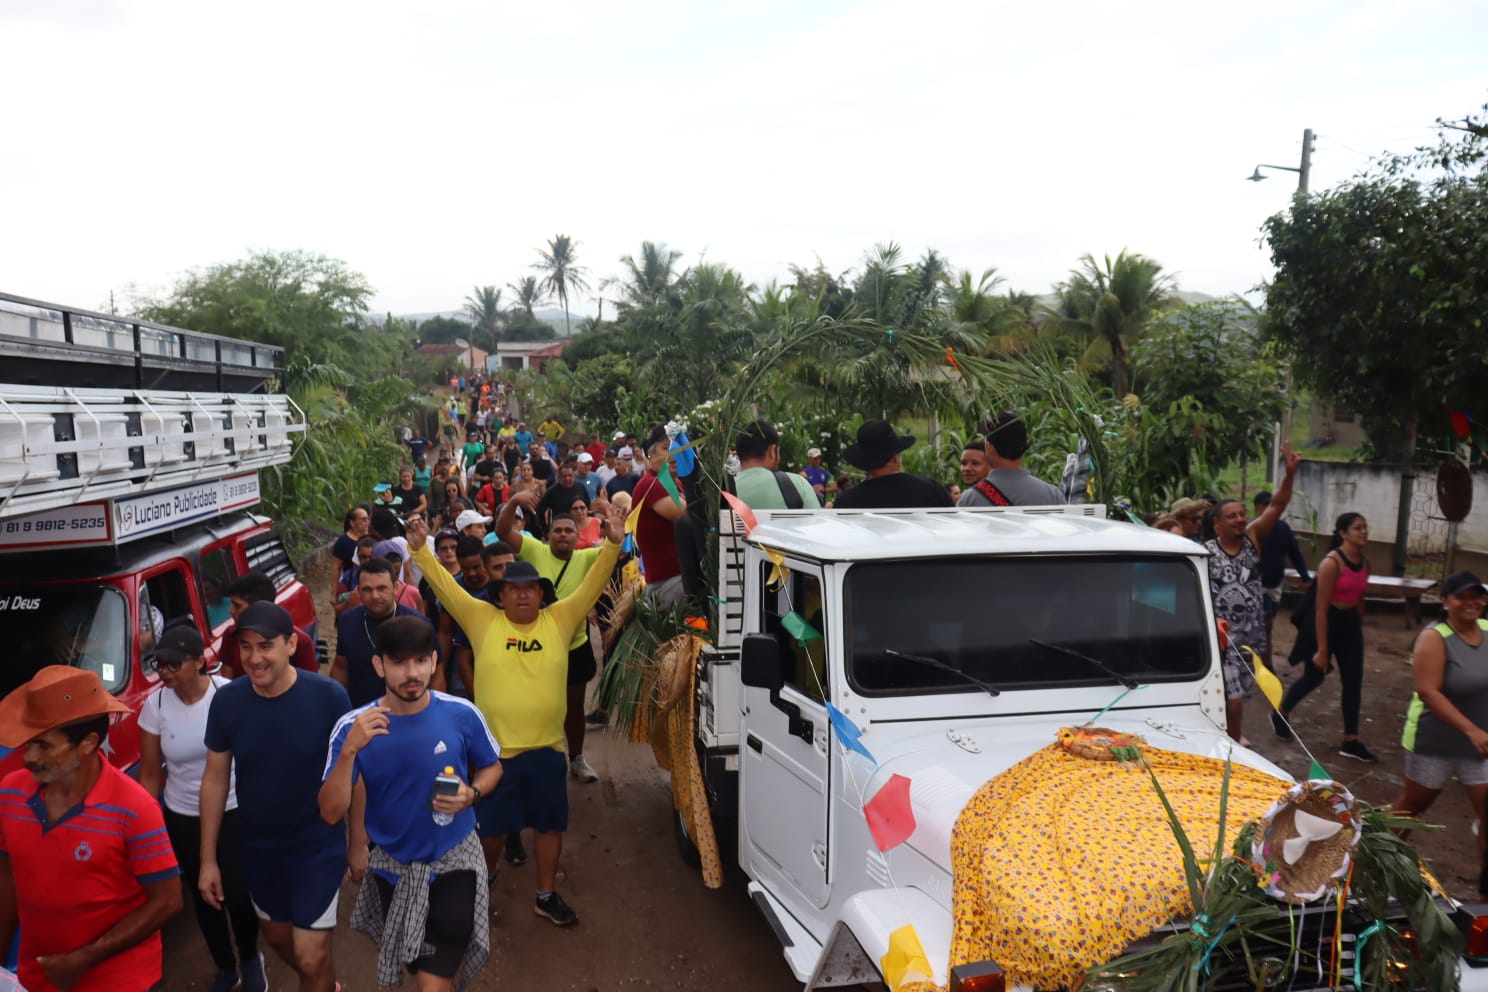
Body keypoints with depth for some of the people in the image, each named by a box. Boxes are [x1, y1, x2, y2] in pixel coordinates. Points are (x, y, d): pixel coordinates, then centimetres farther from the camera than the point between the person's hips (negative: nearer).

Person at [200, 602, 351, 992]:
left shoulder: (329, 696, -21)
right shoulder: (226, 701, -12)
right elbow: (215, 780, -1)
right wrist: (208, 859, 2)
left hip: (319, 845, -4)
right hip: (257, 847, 4)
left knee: (311, 957, -2)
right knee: (277, 937, 24)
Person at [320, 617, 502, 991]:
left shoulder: (462, 715, -17)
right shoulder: (353, 727, -18)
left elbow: (491, 767, 1)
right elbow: (331, 813, -22)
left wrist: (471, 794, -20)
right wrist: (349, 750, -35)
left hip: (453, 861, -2)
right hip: (391, 864, 2)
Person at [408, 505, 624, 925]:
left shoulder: (559, 620, -2)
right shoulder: (483, 620, -3)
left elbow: (593, 585, -8)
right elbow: (445, 586, -7)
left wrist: (613, 546, -20)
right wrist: (421, 548, -18)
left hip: (546, 747, 1)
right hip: (494, 748, -1)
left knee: (549, 824, 14)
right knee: (490, 827, 14)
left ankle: (546, 895, 32)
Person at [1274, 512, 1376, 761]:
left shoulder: (1365, 563, 1)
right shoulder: (1331, 563, -20)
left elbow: (1359, 599, 14)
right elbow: (1321, 608, -20)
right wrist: (1321, 649, -19)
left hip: (1350, 624, 7)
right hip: (1326, 623, -6)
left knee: (1353, 682, 5)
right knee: (1314, 677, 8)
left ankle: (1351, 741, 13)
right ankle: (1280, 714, 32)